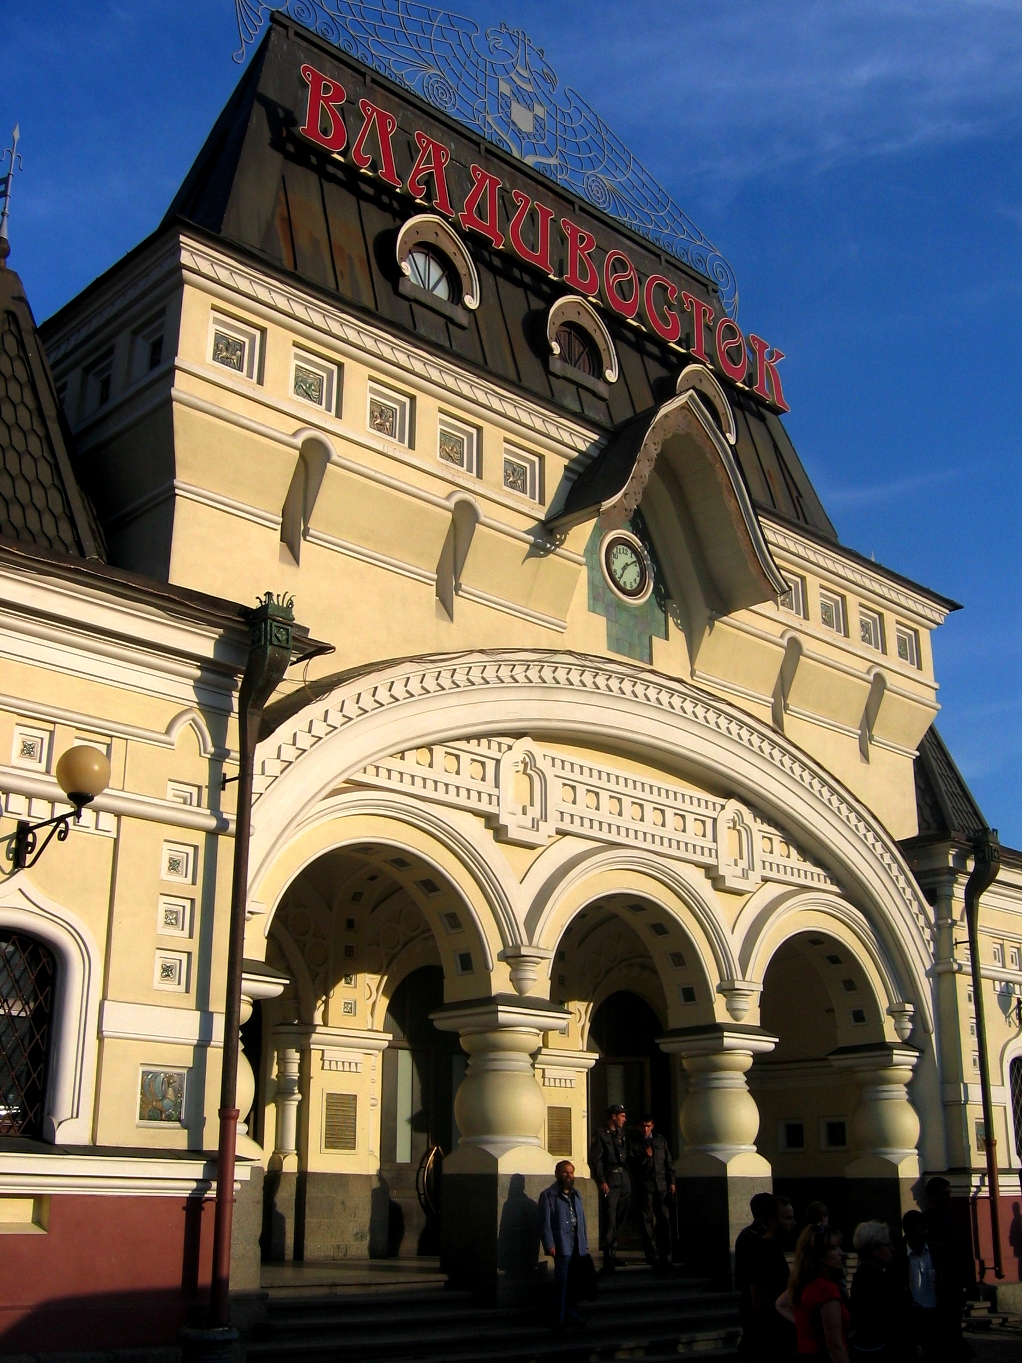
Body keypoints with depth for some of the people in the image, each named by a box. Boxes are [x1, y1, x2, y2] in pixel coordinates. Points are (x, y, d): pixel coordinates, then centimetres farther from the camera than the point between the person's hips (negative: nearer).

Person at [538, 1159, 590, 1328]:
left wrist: (585, 1243, 13)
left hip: (578, 1246, 6)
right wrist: (549, 1245, -15)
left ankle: (572, 1315, 17)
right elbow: (545, 1223, -7)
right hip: (562, 1245, -6)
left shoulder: (576, 1194, 18)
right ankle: (559, 1318, 0)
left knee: (574, 1282, 7)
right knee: (561, 1282, -7)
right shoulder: (548, 1195, -2)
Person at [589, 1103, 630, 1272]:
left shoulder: (622, 1136, 20)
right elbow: (594, 1160, -8)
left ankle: (612, 1252, 20)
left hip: (624, 1180, 7)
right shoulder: (601, 1135, -1)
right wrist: (601, 1181, -15)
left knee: (620, 1218, 10)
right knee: (609, 1219, -9)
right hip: (610, 1180, -7)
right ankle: (608, 1256, -7)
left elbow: (627, 1158, 19)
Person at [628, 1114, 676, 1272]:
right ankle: (653, 1258, 0)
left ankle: (665, 1257, 5)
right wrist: (644, 1157, -15)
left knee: (664, 1221, -1)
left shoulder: (660, 1140, 16)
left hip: (661, 1186, 3)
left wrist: (671, 1182, 10)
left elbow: (669, 1161, 17)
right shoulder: (634, 1143, 6)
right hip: (644, 1187, -3)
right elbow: (631, 1166, -1)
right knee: (648, 1223, -3)